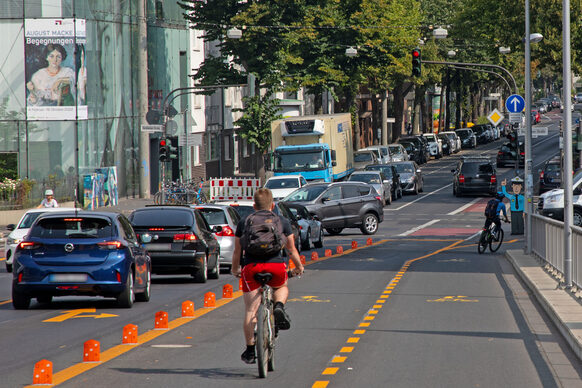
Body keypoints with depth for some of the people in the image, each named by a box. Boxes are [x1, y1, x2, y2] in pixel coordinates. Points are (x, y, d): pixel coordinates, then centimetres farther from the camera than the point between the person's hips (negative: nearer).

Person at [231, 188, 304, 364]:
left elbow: (237, 252, 17)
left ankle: (250, 350, 2)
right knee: (282, 287, 32)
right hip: (276, 264, 0)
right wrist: (299, 267, 34)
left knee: (250, 310, 4)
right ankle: (279, 306, -1)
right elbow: (292, 250, 18)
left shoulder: (244, 223, 15)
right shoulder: (282, 222, 14)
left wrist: (235, 270, 33)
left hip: (251, 266, 0)